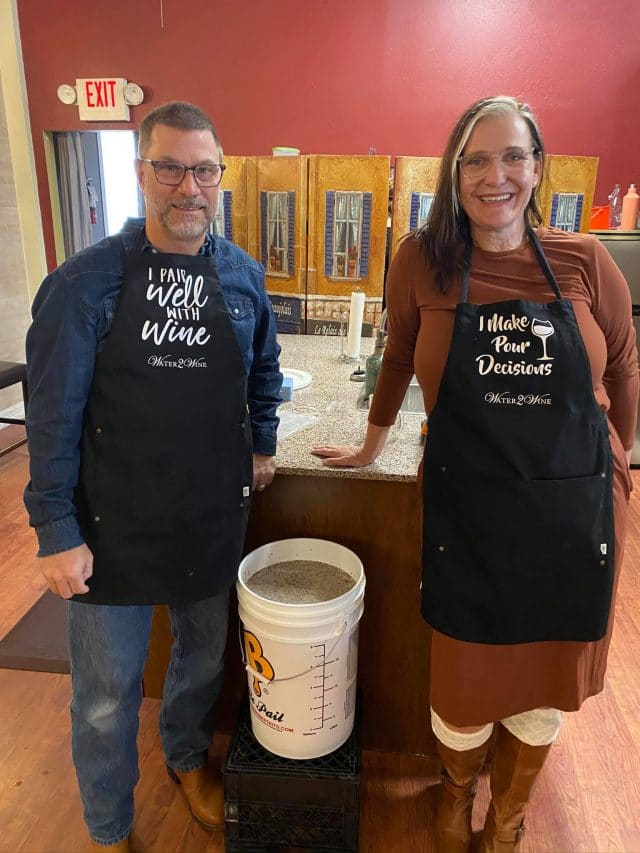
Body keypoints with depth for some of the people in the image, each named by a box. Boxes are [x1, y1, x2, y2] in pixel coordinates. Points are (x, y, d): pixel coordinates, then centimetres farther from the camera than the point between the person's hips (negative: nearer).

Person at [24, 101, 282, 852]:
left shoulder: (243, 275, 0)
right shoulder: (86, 282, -12)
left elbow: (264, 372, 15)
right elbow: (53, 416, -11)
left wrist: (261, 445, 10)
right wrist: (56, 531, -12)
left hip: (214, 520, 4)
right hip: (113, 529, -3)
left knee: (204, 658, 24)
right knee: (107, 697, 13)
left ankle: (187, 757, 55)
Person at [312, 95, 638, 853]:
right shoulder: (422, 261, -4)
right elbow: (398, 363, 8)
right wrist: (371, 446, 18)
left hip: (573, 514, 2)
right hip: (466, 515, -1)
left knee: (542, 691, 17)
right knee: (463, 690, 13)